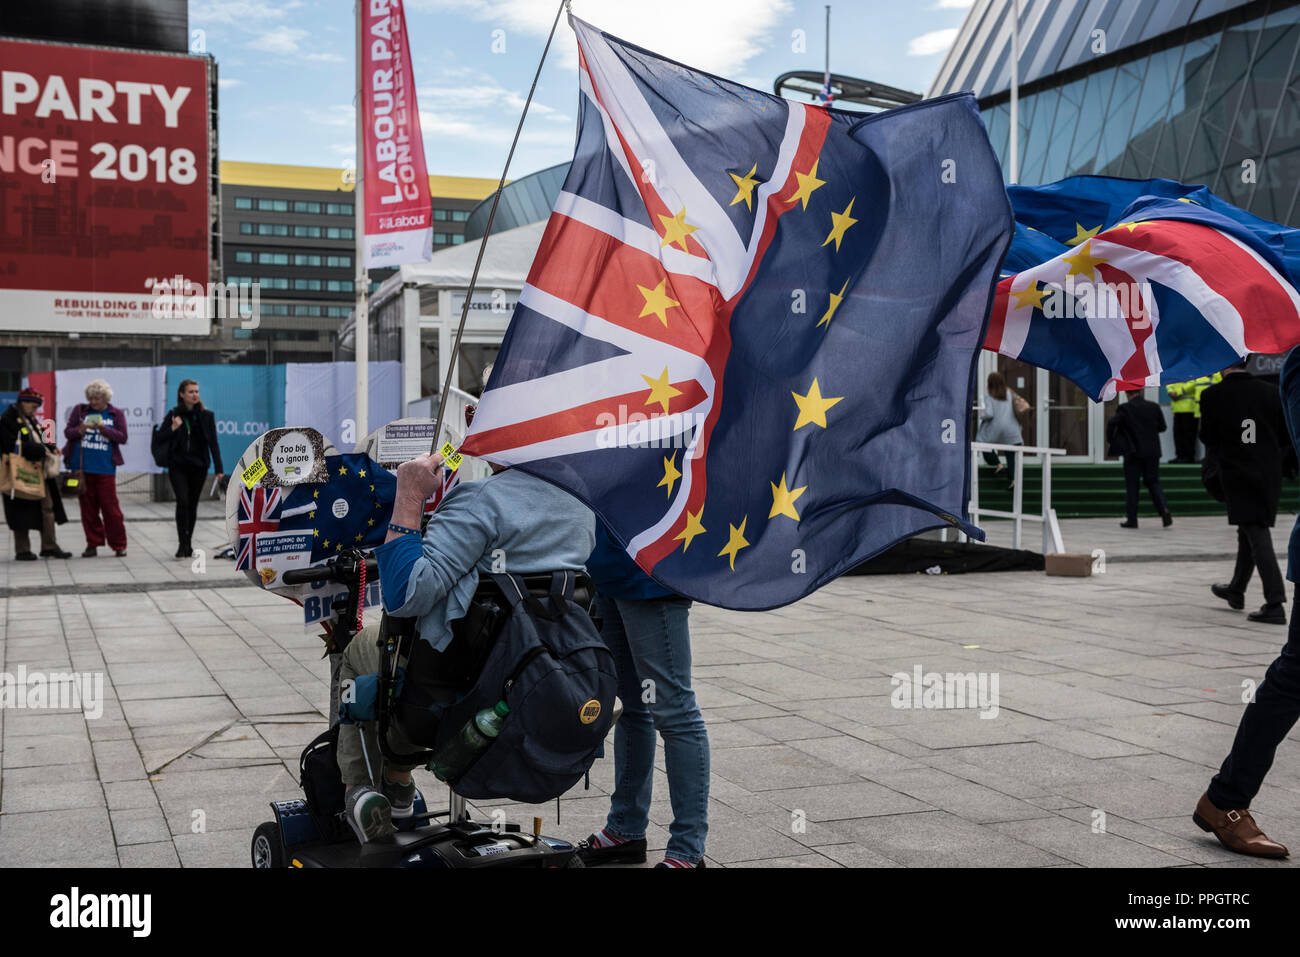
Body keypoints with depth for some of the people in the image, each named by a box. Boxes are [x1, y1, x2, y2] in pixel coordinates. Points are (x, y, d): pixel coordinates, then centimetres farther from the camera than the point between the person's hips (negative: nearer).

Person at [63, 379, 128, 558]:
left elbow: (122, 437, -2)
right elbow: (67, 432, 7)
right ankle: (93, 544, 14)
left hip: (105, 468, -2)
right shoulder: (79, 410, 10)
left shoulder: (116, 414, 6)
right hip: (82, 467, 2)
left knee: (110, 506, -3)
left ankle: (119, 545, 6)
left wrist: (104, 428, -15)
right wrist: (80, 430, -14)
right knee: (88, 506, 5)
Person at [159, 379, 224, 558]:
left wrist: (219, 468, -3)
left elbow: (213, 443, 3)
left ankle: (188, 544, 19)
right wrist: (173, 429, -15)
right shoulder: (173, 415, 3)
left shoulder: (206, 416, 5)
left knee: (193, 504, 7)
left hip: (198, 467, 1)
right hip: (177, 466, -1)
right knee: (182, 501, -15)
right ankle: (182, 544, -10)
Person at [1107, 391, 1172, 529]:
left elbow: (1112, 423, -20)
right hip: (1152, 451, 3)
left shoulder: (1125, 408, -9)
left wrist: (1111, 440, -5)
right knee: (1153, 482, 13)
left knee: (1131, 485, 4)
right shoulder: (1154, 407, 2)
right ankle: (1164, 509, -6)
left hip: (1133, 452, -3)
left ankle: (1131, 519, 5)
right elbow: (1162, 427, 8)